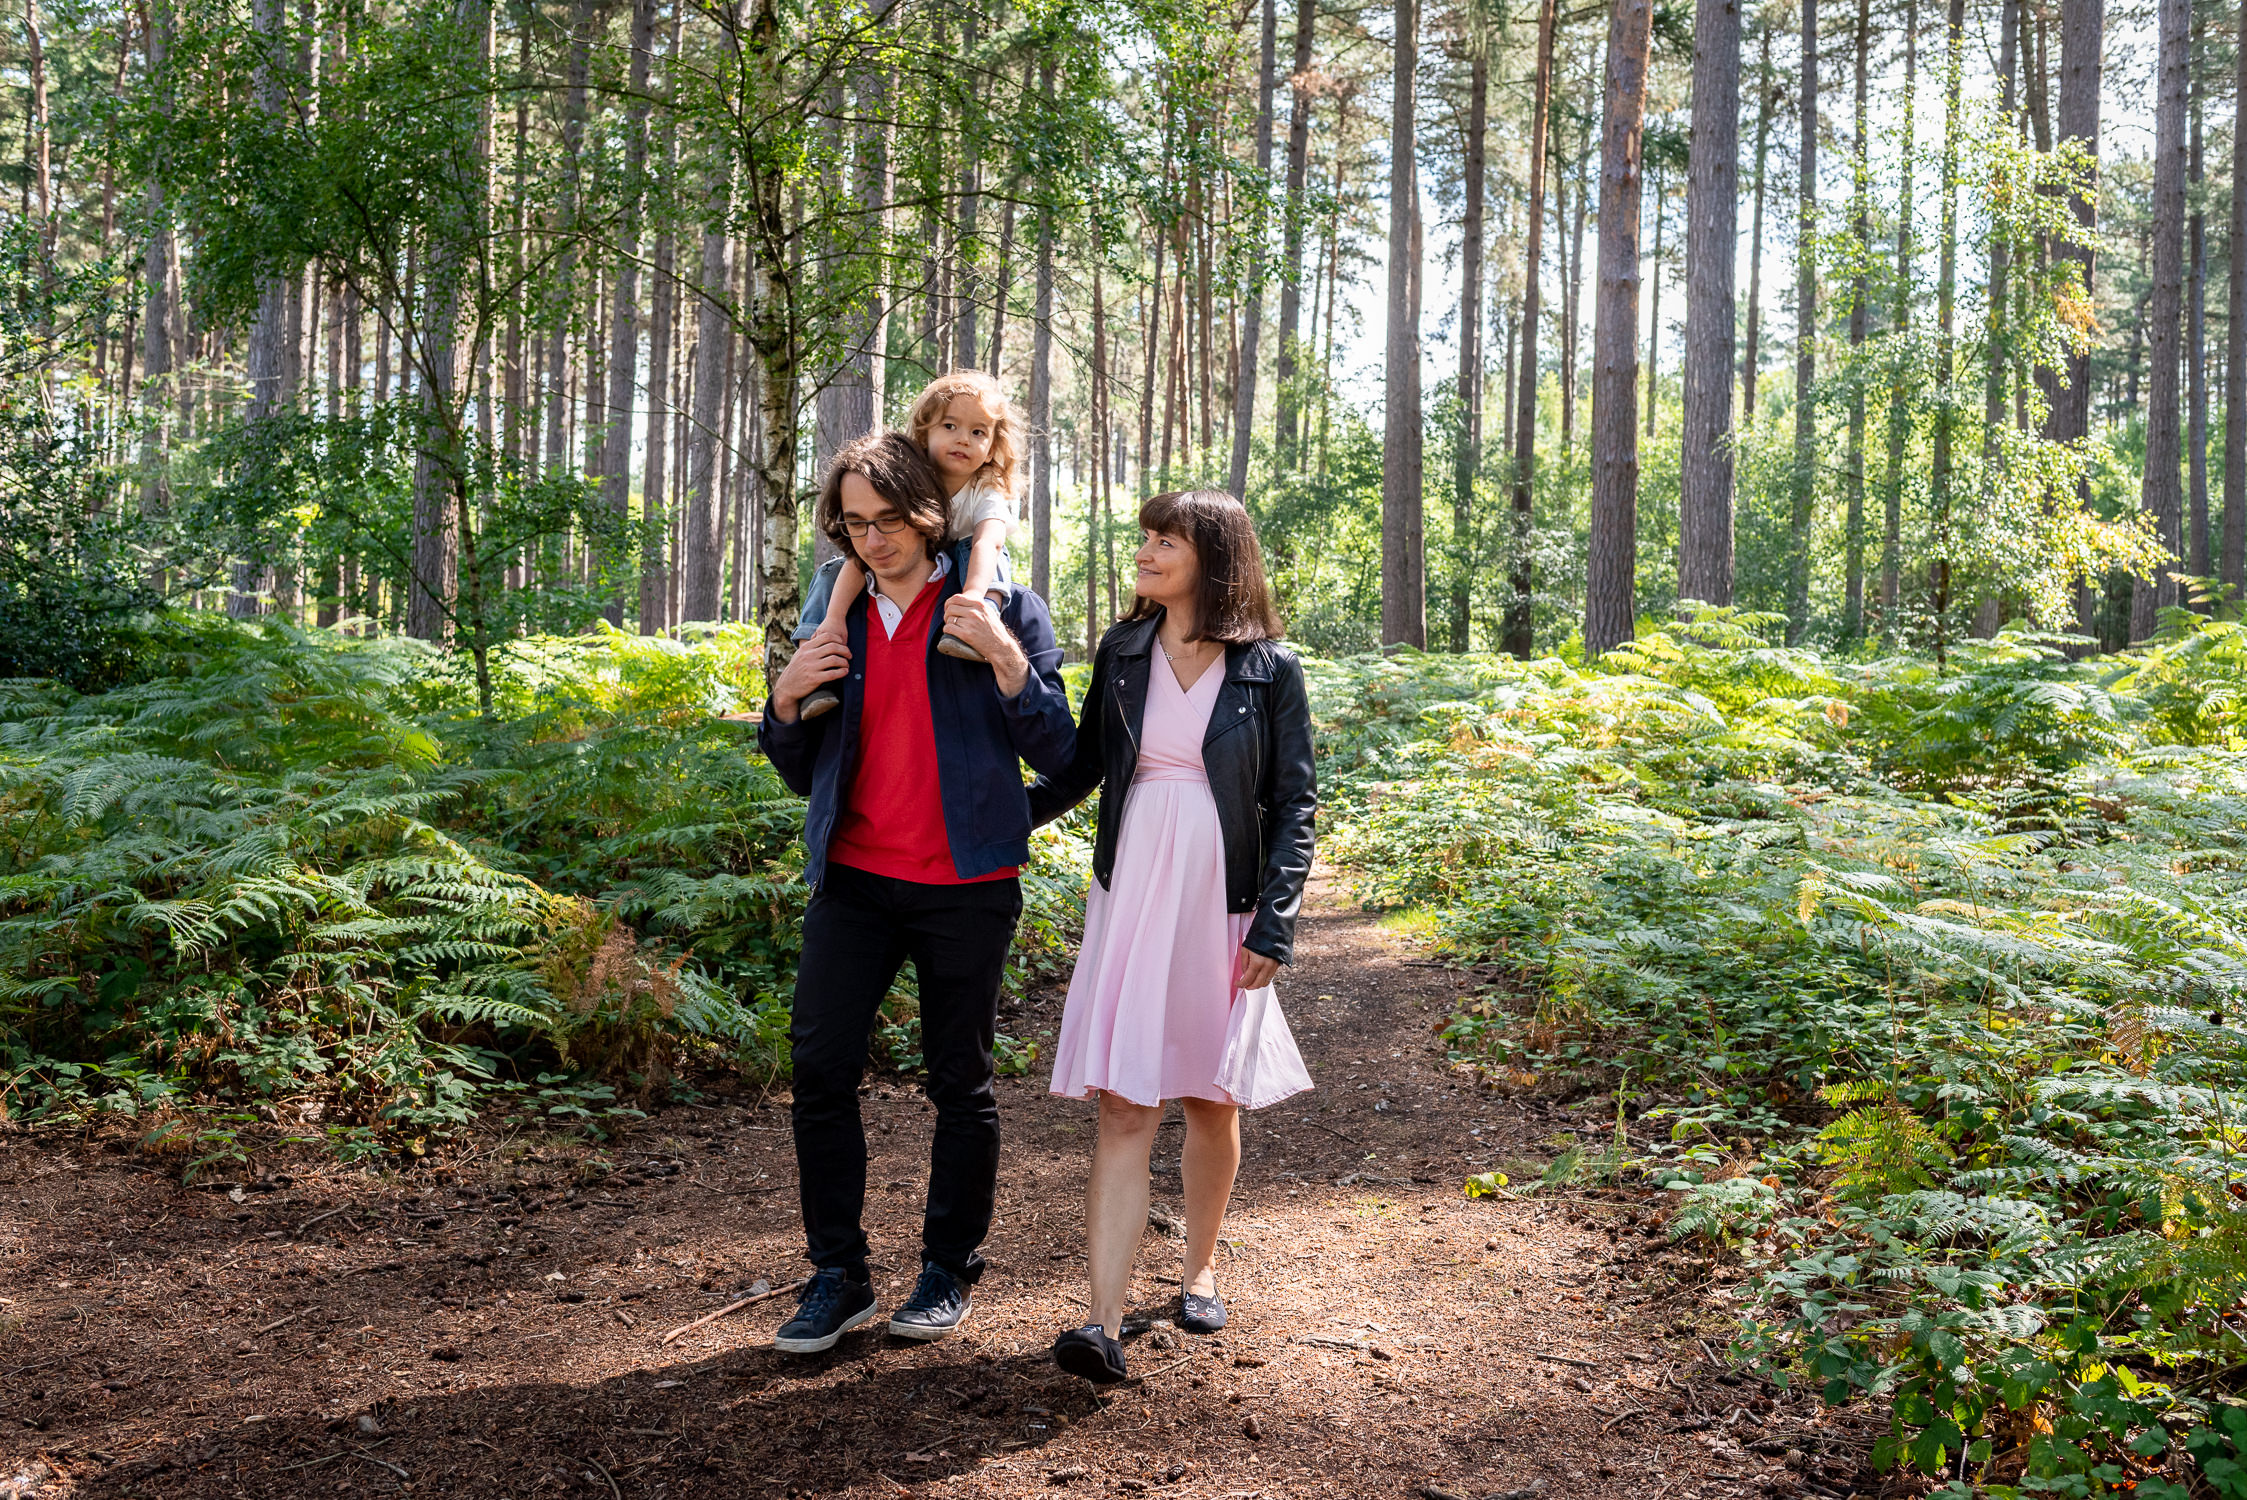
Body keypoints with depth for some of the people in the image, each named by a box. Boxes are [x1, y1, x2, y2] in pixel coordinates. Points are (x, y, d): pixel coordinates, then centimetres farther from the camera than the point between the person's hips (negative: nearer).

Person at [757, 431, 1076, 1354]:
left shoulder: (1001, 608, -1)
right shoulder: (835, 619, 12)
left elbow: (1057, 754, -6)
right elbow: (804, 774, 17)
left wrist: (1006, 658, -19)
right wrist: (786, 702, -3)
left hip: (965, 886, -3)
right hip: (855, 879, 4)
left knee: (960, 1080, 6)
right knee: (819, 1063, -3)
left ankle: (949, 1270, 22)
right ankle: (836, 1276, 9)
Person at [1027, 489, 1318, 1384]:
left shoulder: (1270, 670, -2)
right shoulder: (1122, 654, 6)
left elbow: (1294, 805, -1)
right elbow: (1080, 768, 13)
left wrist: (1273, 926, -7)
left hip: (1222, 910, -1)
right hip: (1131, 899, 1)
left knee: (1210, 1101, 12)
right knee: (1124, 1109, -7)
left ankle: (1200, 1270, 34)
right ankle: (1104, 1325, -10)